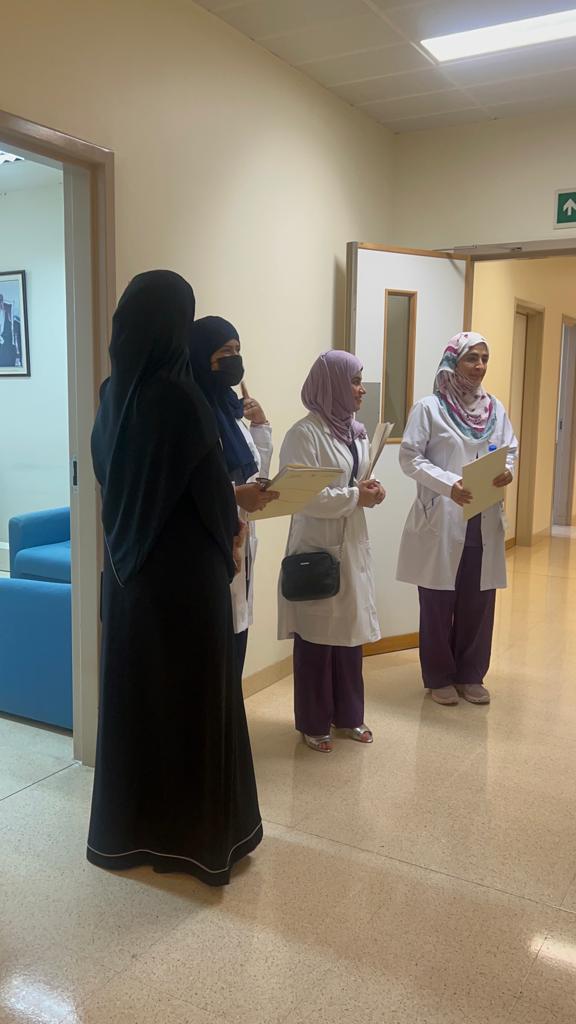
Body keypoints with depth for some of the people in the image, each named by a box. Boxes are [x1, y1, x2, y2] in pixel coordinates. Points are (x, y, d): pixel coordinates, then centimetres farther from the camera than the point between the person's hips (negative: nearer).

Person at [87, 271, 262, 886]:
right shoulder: (178, 397, -20)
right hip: (184, 568, -7)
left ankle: (127, 826, 31)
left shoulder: (113, 393, 2)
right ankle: (197, 832, 20)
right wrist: (229, 536, 3)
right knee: (191, 694, 6)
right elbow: (213, 490, -15)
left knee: (132, 691, 16)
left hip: (127, 564, 7)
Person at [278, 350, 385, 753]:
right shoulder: (305, 433, -14)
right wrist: (355, 496, -19)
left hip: (352, 545, 7)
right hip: (317, 548, -7)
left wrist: (372, 491, -3)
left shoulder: (356, 431, 10)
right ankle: (314, 723, 18)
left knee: (351, 631, 14)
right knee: (316, 637, 3)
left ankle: (348, 714, 29)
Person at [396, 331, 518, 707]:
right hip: (441, 519, -4)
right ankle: (439, 677, 21)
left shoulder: (495, 408, 10)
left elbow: (511, 450, 11)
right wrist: (448, 484, -21)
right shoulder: (429, 408, -5)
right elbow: (410, 458, -9)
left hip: (485, 521, 4)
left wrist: (507, 471, -12)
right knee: (439, 602, 6)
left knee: (478, 601, 9)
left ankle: (470, 675, 25)